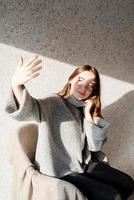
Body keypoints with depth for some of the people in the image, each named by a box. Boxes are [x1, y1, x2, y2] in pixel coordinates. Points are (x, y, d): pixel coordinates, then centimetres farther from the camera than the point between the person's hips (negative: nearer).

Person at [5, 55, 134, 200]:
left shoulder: (84, 109, 5)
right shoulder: (53, 103, -14)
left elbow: (95, 146, -4)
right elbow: (27, 109, -37)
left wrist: (87, 114, -10)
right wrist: (16, 83, -57)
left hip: (84, 165, 7)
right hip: (60, 173, -6)